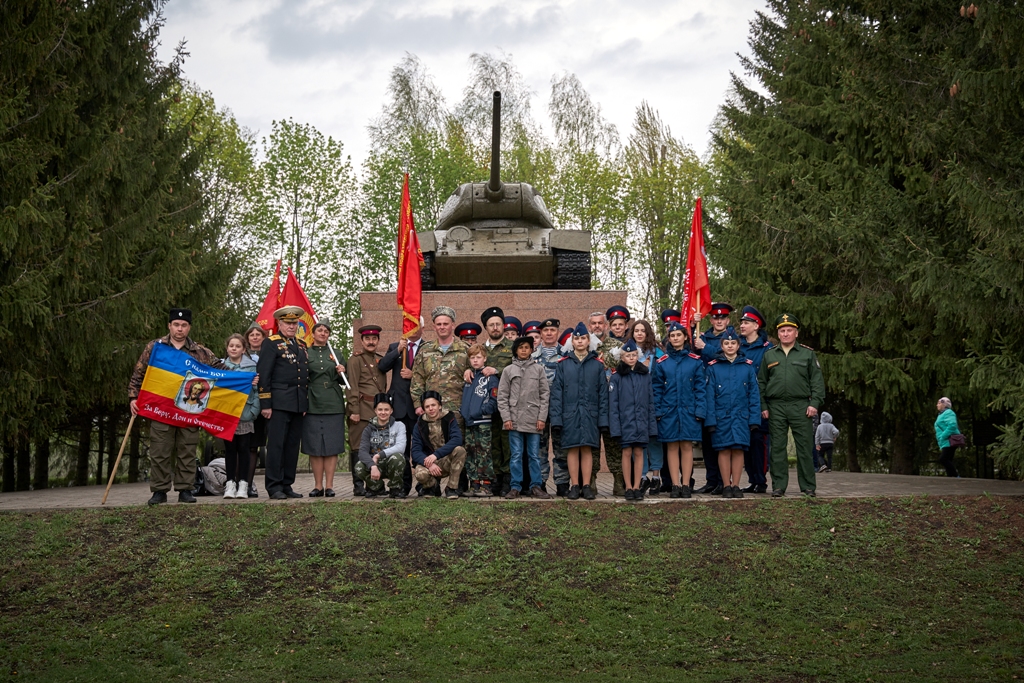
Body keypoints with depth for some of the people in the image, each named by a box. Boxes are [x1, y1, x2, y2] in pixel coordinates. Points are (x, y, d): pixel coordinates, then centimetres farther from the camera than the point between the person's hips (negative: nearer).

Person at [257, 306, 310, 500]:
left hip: (298, 404, 7)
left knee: (293, 446, 7)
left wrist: (306, 403, 16)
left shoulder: (301, 345, 19)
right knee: (276, 445, -7)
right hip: (279, 403, -7)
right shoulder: (271, 343, -1)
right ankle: (274, 487, -5)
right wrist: (265, 404, -12)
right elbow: (263, 374, -7)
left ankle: (287, 485, 12)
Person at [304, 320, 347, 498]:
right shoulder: (305, 353, 8)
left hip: (333, 405, 1)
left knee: (332, 446, -1)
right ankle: (318, 486, 5)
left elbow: (343, 382, 17)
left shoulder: (335, 354, 14)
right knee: (314, 447, -1)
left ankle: (329, 485, 2)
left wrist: (342, 373, -5)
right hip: (312, 405, -1)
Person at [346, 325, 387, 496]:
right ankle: (358, 486, 0)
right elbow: (352, 387, -7)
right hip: (362, 410, -6)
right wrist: (354, 410, -13)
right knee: (358, 448, -3)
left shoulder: (380, 359, 18)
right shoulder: (356, 359, -1)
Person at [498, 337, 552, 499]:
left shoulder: (538, 369, 8)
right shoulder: (508, 370, 7)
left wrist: (542, 418, -3)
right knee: (516, 455, 2)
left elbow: (545, 394, 5)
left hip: (533, 420, 0)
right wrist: (506, 418, -6)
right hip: (515, 420, 0)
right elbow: (502, 396, 4)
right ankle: (515, 487, 6)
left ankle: (536, 486, 9)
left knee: (534, 455, 4)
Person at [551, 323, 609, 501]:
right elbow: (556, 392, 2)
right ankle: (575, 486, 6)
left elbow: (603, 393, 5)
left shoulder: (597, 365, 6)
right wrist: (556, 418, -6)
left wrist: (603, 419, -1)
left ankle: (587, 486, 6)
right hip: (570, 414, 0)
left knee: (587, 449, 2)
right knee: (572, 449, 1)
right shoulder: (564, 364, 5)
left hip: (590, 414, 0)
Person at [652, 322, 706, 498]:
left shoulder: (695, 361, 3)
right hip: (669, 411, 1)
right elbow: (656, 389, 5)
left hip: (689, 410, -1)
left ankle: (686, 485, 6)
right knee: (672, 447, 2)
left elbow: (701, 388, 1)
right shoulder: (662, 362, 5)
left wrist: (700, 411, -7)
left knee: (687, 446, 1)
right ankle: (675, 485, 5)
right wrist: (657, 411, -3)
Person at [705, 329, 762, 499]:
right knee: (724, 450, 0)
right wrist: (710, 419, -7)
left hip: (741, 415, 1)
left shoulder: (748, 366, 6)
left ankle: (736, 486, 7)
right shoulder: (714, 367, 3)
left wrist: (754, 418, -3)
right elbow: (710, 395, 1)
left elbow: (754, 394, 5)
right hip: (721, 416, -1)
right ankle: (726, 486, 6)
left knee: (738, 449, 0)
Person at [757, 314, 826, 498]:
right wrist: (763, 406, 4)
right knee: (777, 448, 2)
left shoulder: (808, 354, 7)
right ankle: (778, 486, 7)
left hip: (800, 406, -1)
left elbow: (817, 380, 5)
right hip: (776, 407, 1)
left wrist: (814, 403, -6)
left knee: (804, 447, 0)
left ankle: (808, 486, 6)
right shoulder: (769, 355, 12)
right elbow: (761, 382, 13)